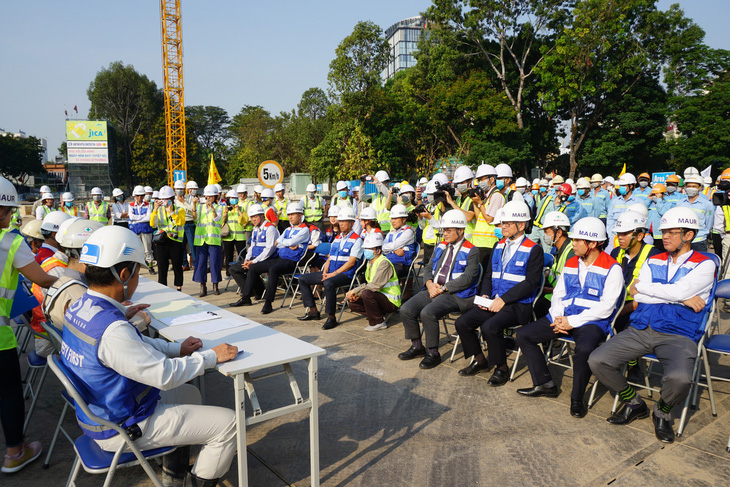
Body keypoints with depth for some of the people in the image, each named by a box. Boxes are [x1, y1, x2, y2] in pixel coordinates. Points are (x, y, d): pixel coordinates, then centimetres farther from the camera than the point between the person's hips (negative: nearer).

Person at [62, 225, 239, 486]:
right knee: (228, 423, -6)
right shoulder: (112, 330, -34)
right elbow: (166, 375, -29)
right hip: (123, 429, -9)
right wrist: (211, 356, -16)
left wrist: (177, 348, 2)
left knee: (189, 394, 27)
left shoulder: (78, 308, -3)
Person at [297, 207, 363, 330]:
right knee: (303, 279, 3)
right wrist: (325, 271, -1)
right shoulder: (337, 239, 20)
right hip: (330, 273, 8)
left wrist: (334, 274, -18)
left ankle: (331, 318, -27)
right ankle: (313, 311, 4)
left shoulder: (356, 240, -4)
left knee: (328, 283, -39)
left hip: (345, 274, -8)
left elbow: (351, 262, -13)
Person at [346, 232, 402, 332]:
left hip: (391, 302, -9)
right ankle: (379, 315, 9)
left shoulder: (384, 263, -19)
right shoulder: (370, 262, 11)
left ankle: (378, 322, -15)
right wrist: (357, 295, -7)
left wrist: (355, 291, -23)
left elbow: (375, 286, -28)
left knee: (367, 294, -33)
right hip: (380, 297, 9)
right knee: (352, 303, 2)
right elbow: (368, 284, 11)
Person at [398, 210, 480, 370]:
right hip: (433, 290, 7)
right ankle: (417, 346, 9)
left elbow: (467, 278, -14)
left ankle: (433, 353, -11)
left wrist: (442, 288, -16)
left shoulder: (471, 251, -5)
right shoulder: (441, 247, 16)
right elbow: (428, 268, 17)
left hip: (455, 295, -7)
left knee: (427, 313, -30)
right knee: (406, 309, -10)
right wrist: (430, 284, -5)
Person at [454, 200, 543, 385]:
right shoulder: (499, 246, 16)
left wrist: (503, 299, -18)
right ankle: (480, 361, 11)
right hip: (494, 301, 7)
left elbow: (530, 282, -13)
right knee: (462, 323, -9)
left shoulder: (534, 250, -5)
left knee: (490, 327, -31)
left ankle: (501, 368, -6)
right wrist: (485, 295, -1)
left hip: (518, 305, -7)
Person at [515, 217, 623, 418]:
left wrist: (572, 321, -17)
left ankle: (577, 399, -13)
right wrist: (557, 318, -5)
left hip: (591, 322, -6)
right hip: (562, 319, 7)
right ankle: (544, 384, 5)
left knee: (584, 349, -38)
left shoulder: (612, 268, -6)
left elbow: (605, 307, -14)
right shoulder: (571, 264, 14)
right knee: (523, 335, -6)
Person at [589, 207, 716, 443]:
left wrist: (644, 286, -2)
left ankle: (663, 411, 4)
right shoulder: (654, 261, 16)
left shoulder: (704, 265, 3)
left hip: (678, 335, -4)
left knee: (679, 379, -34)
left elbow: (680, 291, -15)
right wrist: (680, 298, -8)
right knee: (597, 361, -14)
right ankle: (634, 403, 13)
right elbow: (634, 292, -1)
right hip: (640, 329, 4)